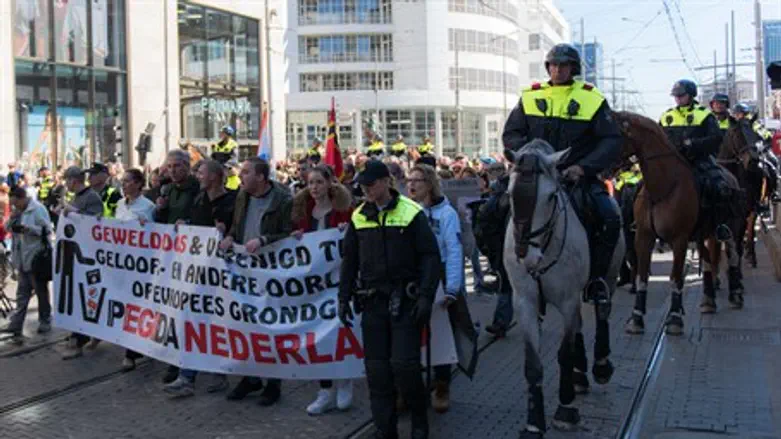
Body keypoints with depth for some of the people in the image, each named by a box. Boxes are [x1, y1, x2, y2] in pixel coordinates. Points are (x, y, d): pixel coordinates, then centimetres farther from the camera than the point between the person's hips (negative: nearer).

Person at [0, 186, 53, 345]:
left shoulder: (38, 209, -12)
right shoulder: (17, 211, 11)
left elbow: (46, 229, -15)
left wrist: (27, 228, -26)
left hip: (36, 258, -7)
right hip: (22, 259, 7)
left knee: (41, 291, 7)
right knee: (22, 293, 7)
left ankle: (45, 321, 21)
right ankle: (16, 326, 7)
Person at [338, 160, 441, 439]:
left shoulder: (411, 213, -6)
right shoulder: (359, 217, 8)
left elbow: (430, 256, -6)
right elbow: (349, 260, 14)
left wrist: (426, 296, -13)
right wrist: (344, 298, 10)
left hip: (405, 301, -4)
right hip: (373, 301, 4)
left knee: (404, 364, -7)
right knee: (376, 368, 5)